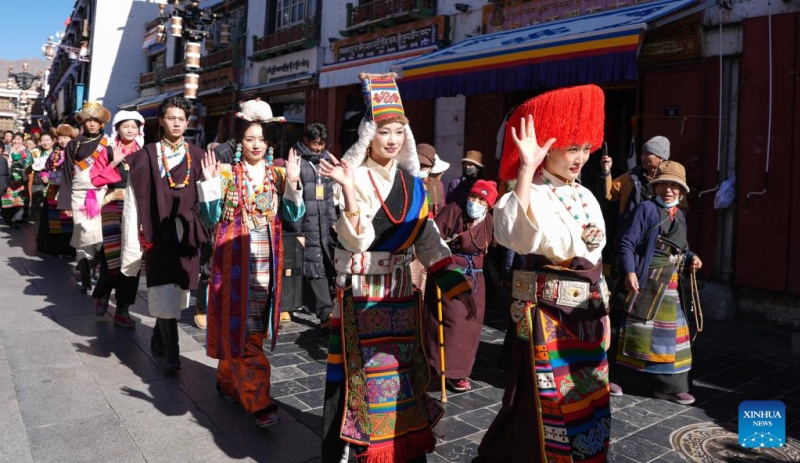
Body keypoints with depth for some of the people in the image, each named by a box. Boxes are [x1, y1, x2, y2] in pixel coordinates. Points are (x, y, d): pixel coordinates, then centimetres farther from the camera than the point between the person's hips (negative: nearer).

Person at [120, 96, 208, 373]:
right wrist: (133, 242, -6)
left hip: (185, 235, 3)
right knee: (165, 296, -5)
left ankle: (158, 341, 33)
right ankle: (171, 353, 5)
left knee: (175, 295, 12)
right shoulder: (146, 157, -1)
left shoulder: (197, 157, 6)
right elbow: (132, 202, -3)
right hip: (158, 235, -3)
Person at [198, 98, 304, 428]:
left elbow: (293, 218, 0)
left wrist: (293, 183, -11)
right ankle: (259, 401, -1)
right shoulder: (226, 173, -1)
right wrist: (210, 184, -16)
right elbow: (211, 219, -4)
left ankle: (229, 382, 33)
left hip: (266, 261, 3)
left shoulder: (279, 175, 6)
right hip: (235, 260, -3)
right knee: (240, 327, -5)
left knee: (255, 325, 11)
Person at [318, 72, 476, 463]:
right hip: (361, 293, -5)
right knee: (362, 375, 0)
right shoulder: (354, 178, -8)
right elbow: (356, 241, -20)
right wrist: (348, 190, -32)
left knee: (403, 373, 14)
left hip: (401, 292, 6)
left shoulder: (413, 185, 9)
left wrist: (458, 287, 2)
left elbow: (430, 243, 9)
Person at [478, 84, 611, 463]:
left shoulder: (586, 197, 10)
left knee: (587, 401, 17)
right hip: (547, 314, -8)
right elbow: (513, 232, -39)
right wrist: (527, 168, -38)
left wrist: (603, 308, 17)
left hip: (587, 314, 8)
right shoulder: (533, 193, -15)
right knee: (547, 405, 4)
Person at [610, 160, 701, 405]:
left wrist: (691, 258, 3)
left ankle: (670, 387, 22)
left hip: (669, 285, 8)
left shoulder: (680, 216, 15)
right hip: (645, 280, -8)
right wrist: (629, 272, -24)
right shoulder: (646, 209, -8)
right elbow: (627, 243, -14)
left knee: (670, 334, 12)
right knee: (635, 330, -2)